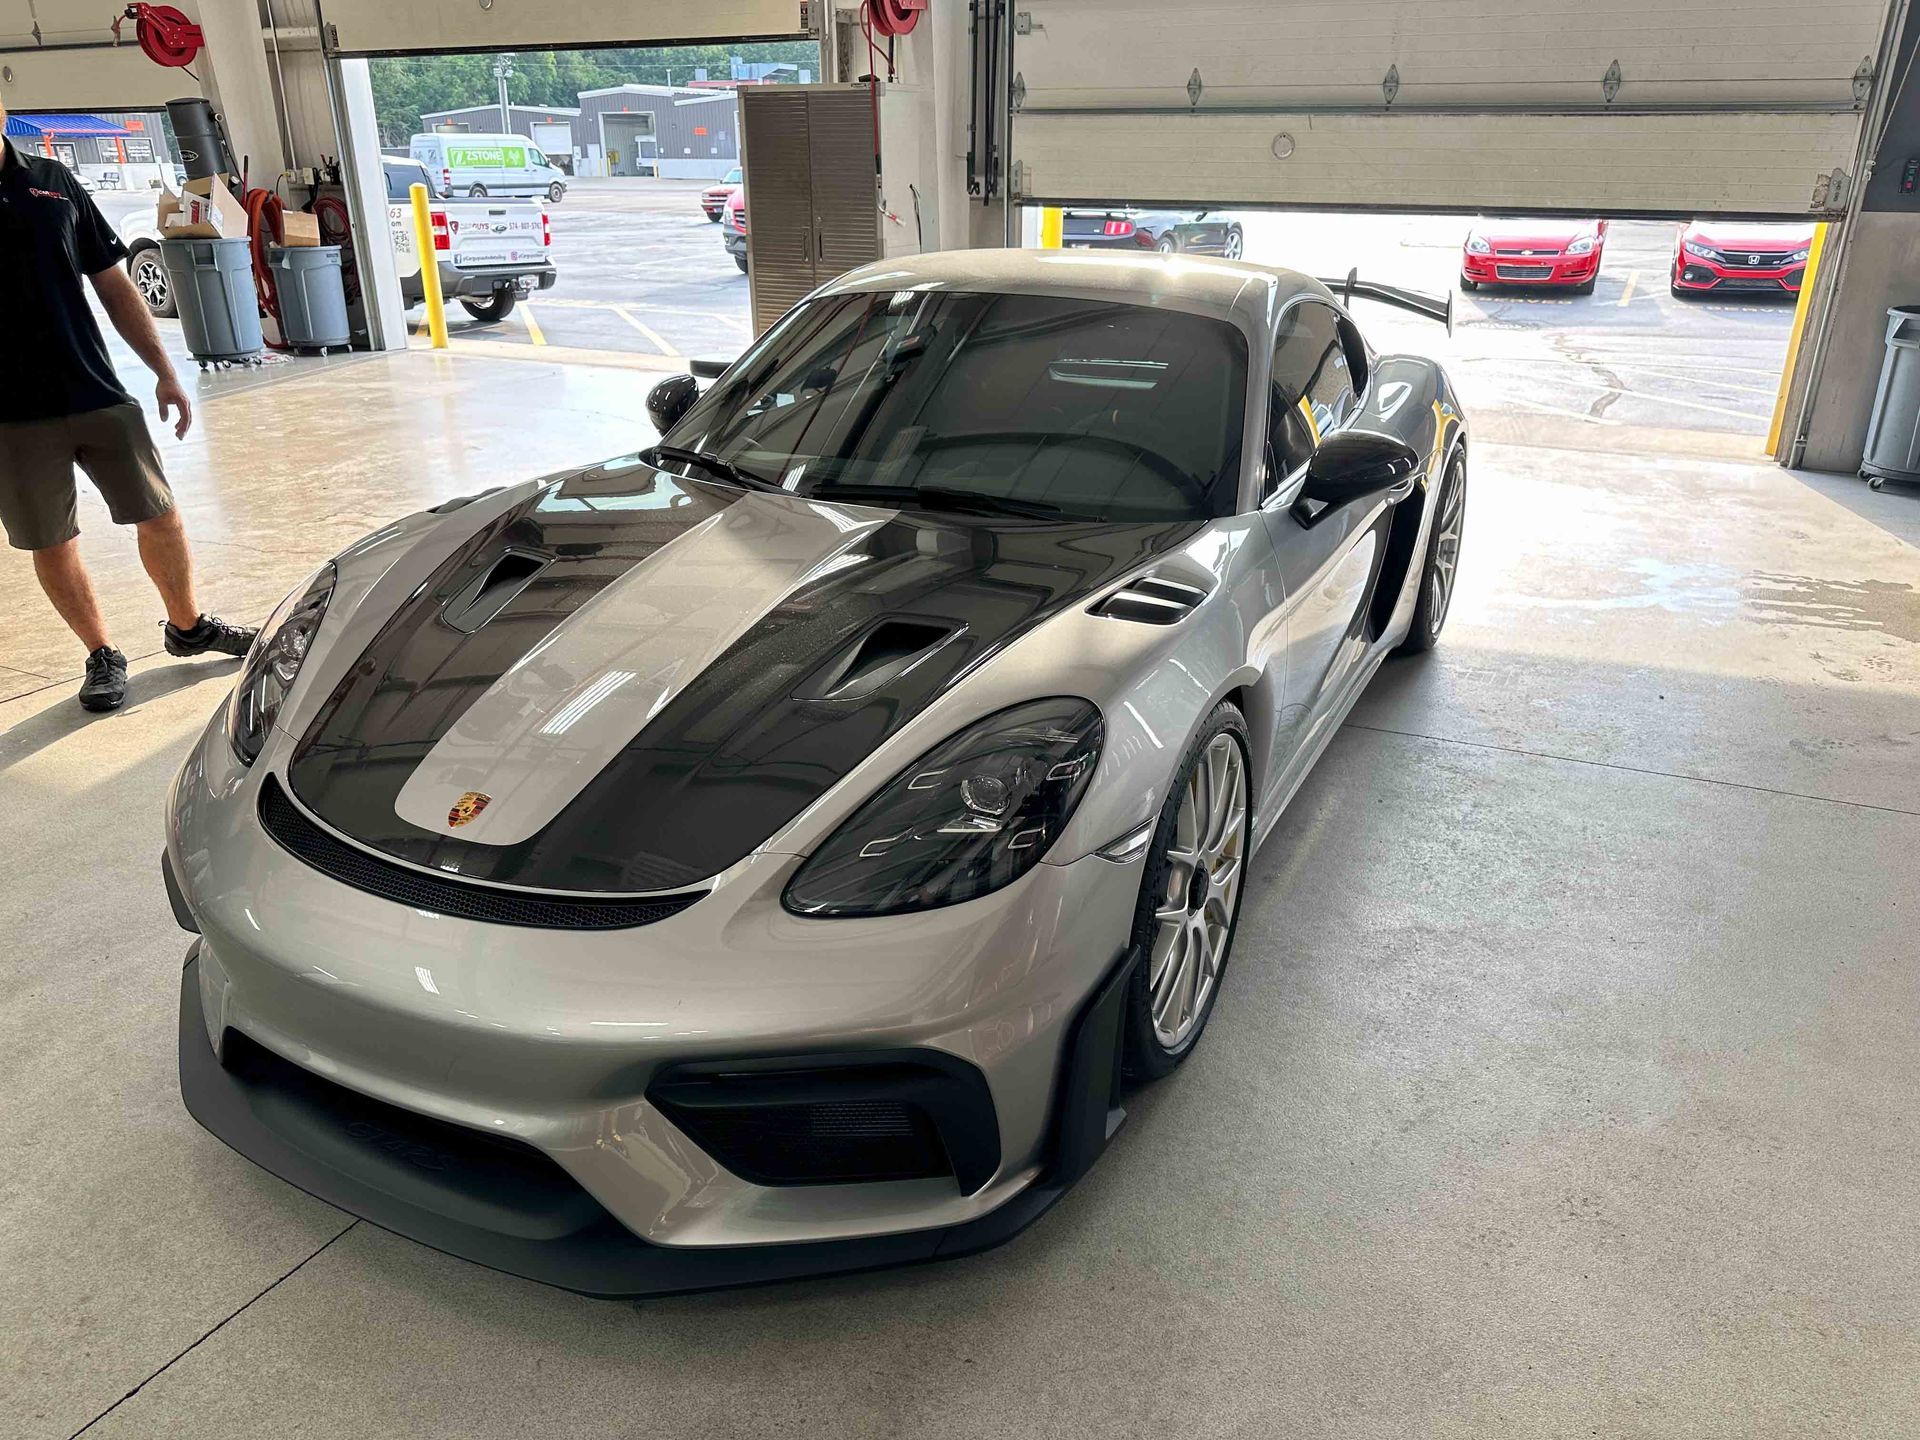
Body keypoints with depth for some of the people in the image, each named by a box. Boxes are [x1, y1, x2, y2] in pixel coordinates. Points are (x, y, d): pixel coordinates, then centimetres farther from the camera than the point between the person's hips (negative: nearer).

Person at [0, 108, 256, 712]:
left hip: (99, 396, 2)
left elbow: (114, 284, 10)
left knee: (159, 517, 8)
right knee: (51, 545, 7)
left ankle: (188, 626, 29)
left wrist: (165, 373, 6)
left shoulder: (52, 181, 7)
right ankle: (101, 655, 22)